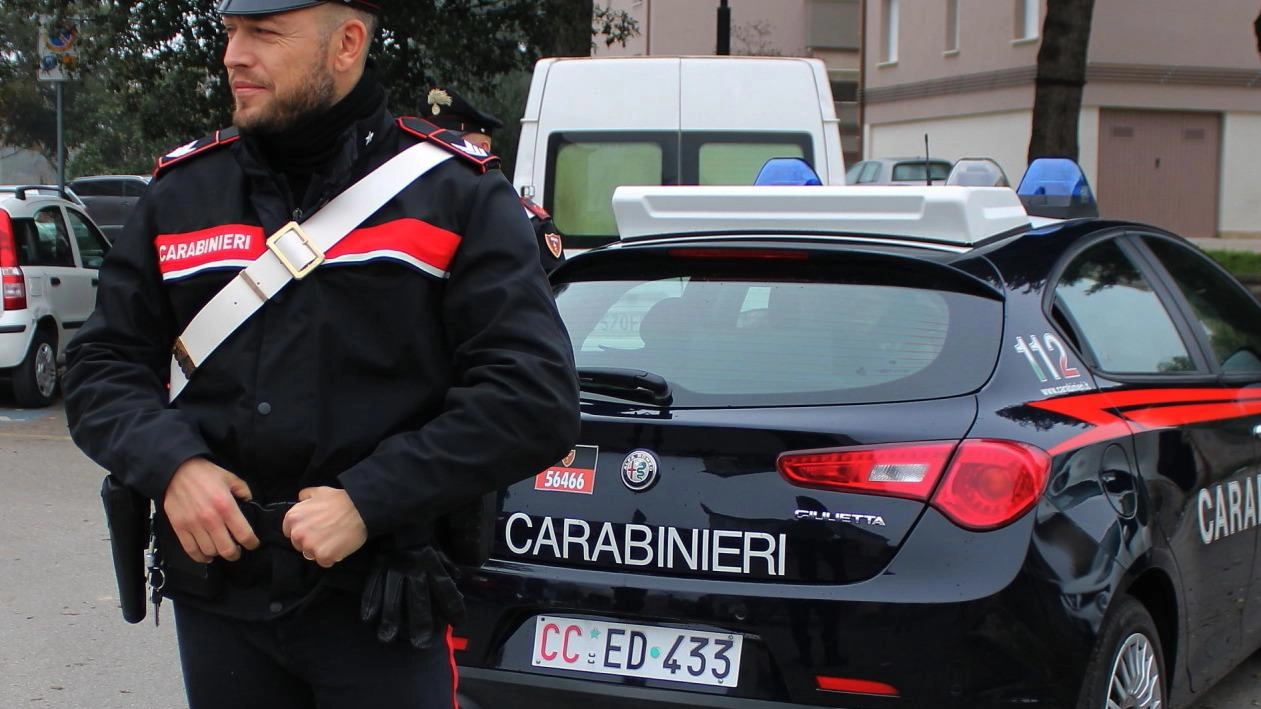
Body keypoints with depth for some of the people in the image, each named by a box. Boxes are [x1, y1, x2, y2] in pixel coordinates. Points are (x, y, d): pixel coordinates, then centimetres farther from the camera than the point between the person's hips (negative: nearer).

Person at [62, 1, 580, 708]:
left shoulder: (457, 195, -2)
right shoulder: (183, 192, 9)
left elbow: (534, 396, -9)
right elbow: (104, 365, 11)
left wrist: (368, 502, -16)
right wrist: (172, 464, -10)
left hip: (382, 609, -3)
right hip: (216, 602, 4)